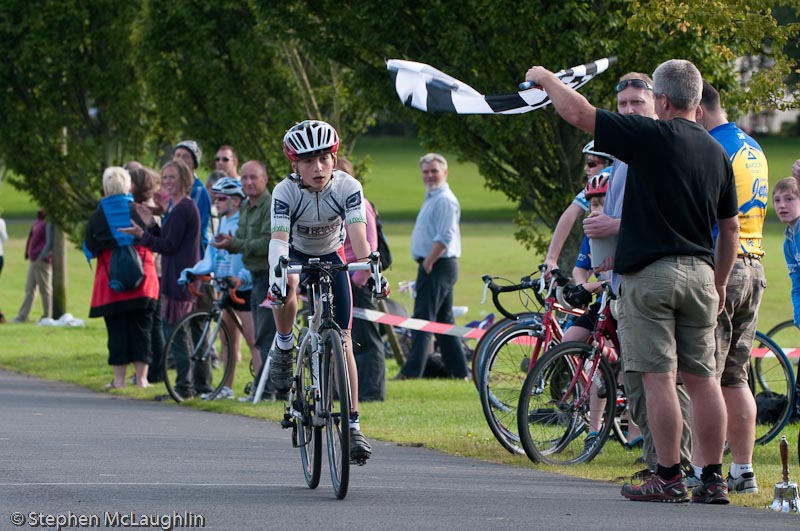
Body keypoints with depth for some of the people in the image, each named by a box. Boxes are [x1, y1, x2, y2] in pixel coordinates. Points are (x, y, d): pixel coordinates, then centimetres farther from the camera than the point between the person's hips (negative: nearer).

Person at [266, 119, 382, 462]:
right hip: (296, 255, -1)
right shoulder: (285, 192, -28)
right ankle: (284, 347, -6)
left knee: (343, 340, -8)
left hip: (331, 257, 1)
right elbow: (279, 238, -40)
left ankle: (353, 424, -4)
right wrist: (278, 274, -59)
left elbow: (358, 235, -36)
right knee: (285, 292, -38)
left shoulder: (348, 188, -26)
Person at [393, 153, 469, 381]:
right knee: (444, 321, 12)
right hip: (433, 266, 11)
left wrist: (427, 264, -20)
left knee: (423, 319, -12)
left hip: (438, 266, -11)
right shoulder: (432, 198, 20)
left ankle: (411, 371, -15)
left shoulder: (444, 200, -13)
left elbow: (444, 238, -21)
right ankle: (460, 372, 14)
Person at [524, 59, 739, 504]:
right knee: (703, 379, 7)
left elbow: (577, 112, -9)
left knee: (660, 377, -5)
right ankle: (714, 479, 7)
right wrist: (720, 283, 28)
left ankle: (670, 478, -6)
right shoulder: (718, 153, 10)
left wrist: (546, 79, 8)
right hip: (700, 272, 6)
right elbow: (731, 227, 17)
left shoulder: (652, 137, -10)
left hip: (650, 271, -6)